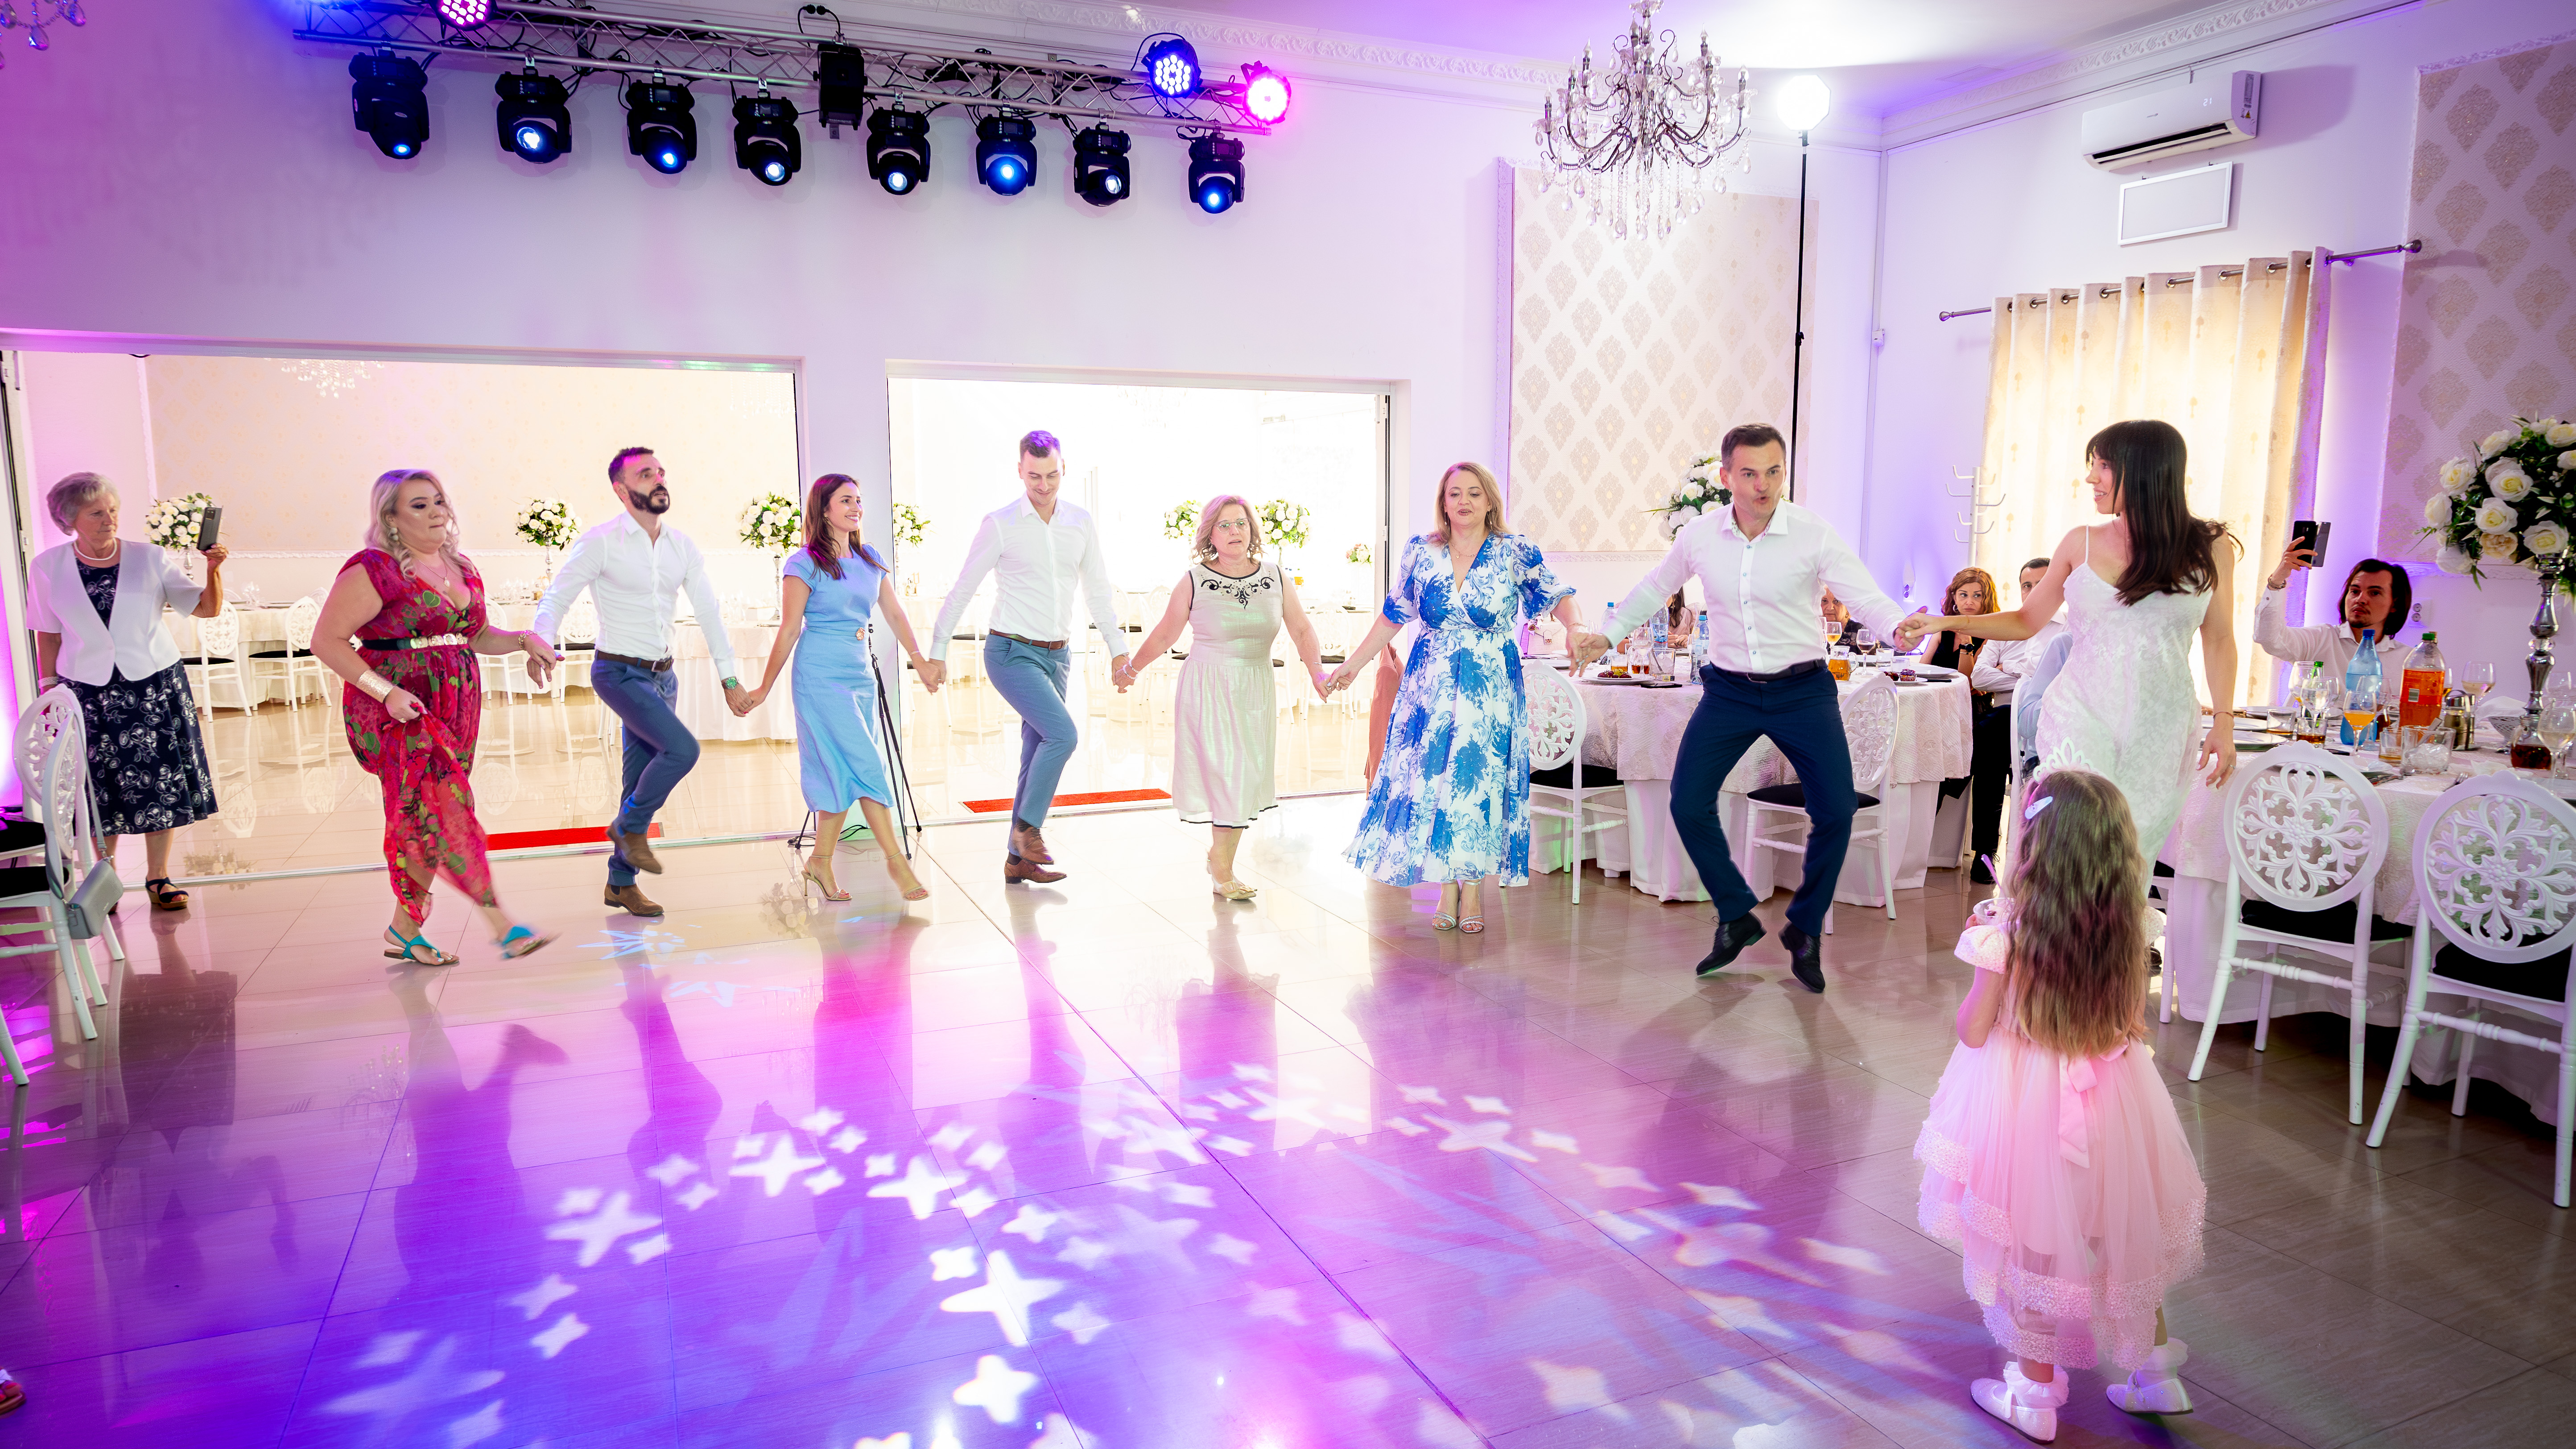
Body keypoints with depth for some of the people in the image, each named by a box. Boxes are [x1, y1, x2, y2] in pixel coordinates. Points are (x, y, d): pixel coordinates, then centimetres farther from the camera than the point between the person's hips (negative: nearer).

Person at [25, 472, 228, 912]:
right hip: (87, 690, 0)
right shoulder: (47, 568, 1)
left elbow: (207, 609, -3)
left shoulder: (149, 559, -2)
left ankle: (158, 876, 15)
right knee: (100, 789, 4)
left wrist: (213, 570, -20)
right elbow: (48, 637, 7)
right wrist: (49, 693, 4)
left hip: (155, 684, 0)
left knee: (160, 781, 3)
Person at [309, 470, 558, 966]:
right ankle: (502, 924, -13)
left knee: (423, 822, 10)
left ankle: (405, 930, 21)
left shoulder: (462, 569, 13)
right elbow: (327, 641, -11)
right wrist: (387, 692, -20)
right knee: (448, 811, -13)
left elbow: (476, 636, 24)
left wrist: (522, 641, 3)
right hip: (401, 711, -7)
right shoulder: (375, 570, -10)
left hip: (456, 708, 7)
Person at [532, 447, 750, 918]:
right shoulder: (600, 542, -9)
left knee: (642, 777, 8)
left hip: (662, 675, 6)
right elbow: (556, 599, -9)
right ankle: (630, 826, 3)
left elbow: (709, 611, 9)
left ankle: (621, 883, 20)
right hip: (619, 672, -6)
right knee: (682, 748, -22)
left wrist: (729, 677, 6)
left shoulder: (683, 546, 7)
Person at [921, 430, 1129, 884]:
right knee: (1063, 734, -22)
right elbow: (962, 589, -2)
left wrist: (1117, 647, 13)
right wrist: (937, 652, 0)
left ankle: (1019, 859, 16)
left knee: (1037, 754, 7)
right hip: (1012, 653, -5)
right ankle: (1027, 827, -5)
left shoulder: (1081, 522, 5)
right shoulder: (1000, 524, -8)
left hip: (1057, 655, 5)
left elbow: (1097, 589, 14)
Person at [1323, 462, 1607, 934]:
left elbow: (1557, 596, -3)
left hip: (1490, 686, -2)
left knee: (1479, 778, -3)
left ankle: (1473, 886, 11)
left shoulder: (1515, 553, -2)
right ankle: (1447, 888, 11)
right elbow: (1394, 615, 12)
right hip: (1431, 683, 2)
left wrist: (1574, 630, -24)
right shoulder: (1421, 553, 5)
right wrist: (1354, 663, 12)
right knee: (1430, 776, -1)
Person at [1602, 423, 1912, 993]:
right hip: (1729, 690, 2)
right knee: (1688, 805, -6)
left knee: (1836, 810, -7)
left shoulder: (1815, 534, -11)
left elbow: (1866, 598, -16)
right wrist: (1607, 633, 12)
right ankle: (1736, 917, 16)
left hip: (1803, 690, -2)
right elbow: (1655, 588, 15)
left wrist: (1904, 627, -37)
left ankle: (1804, 931, 16)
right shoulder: (1699, 536, -3)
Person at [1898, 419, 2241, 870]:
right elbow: (2026, 621, 11)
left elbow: (2218, 640, 7)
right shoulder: (2081, 543, 5)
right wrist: (1950, 623, -1)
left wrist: (2223, 721, 2)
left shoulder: (2209, 547, 2)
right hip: (2082, 714, 0)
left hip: (2160, 729, 0)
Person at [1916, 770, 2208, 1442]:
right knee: (2125, 1230, 24)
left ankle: (2035, 1397, 25)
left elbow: (1973, 1030, -15)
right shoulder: (2130, 924, -9)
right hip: (2113, 1099, 4)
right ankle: (2158, 1372, 39)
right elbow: (2134, 1020, 7)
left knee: (2033, 1244, 11)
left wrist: (1984, 946, -2)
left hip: (2026, 1101, -4)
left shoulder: (2009, 929, -23)